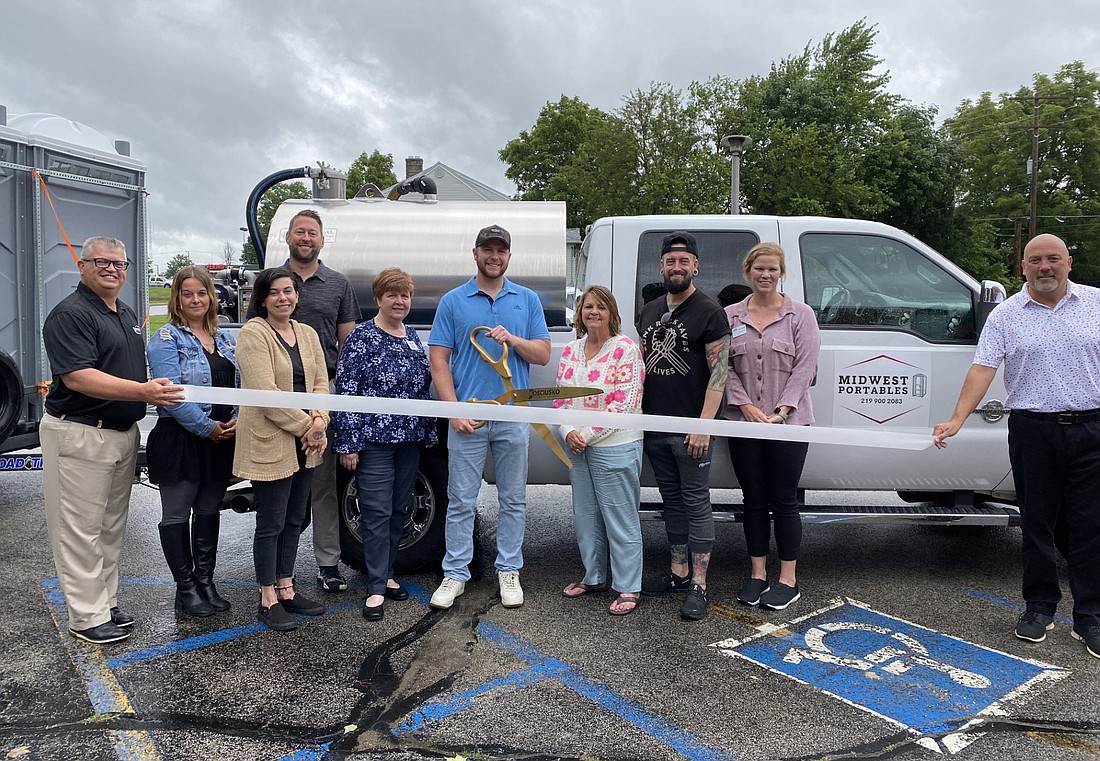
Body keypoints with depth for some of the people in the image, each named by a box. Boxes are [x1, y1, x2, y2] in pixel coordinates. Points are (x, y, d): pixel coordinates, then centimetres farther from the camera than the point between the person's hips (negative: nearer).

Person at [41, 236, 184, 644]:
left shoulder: (127, 314, 15)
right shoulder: (70, 314, -13)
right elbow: (77, 377, -24)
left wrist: (156, 390, 8)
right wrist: (143, 391, -31)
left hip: (124, 432, 9)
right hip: (79, 435, -9)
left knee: (112, 526, 16)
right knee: (81, 529, 0)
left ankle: (107, 602, 27)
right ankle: (87, 617, 9)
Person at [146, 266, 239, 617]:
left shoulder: (224, 339, 12)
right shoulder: (167, 339, -8)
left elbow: (240, 384, 13)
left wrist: (237, 420, -4)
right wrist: (207, 427, -18)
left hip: (221, 440, 6)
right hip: (180, 440, -6)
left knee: (209, 511, 14)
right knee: (177, 515, 5)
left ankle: (205, 581, 25)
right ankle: (186, 588, 15)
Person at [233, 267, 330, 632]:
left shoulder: (307, 334, 12)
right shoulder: (253, 334, -11)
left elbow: (320, 383, 8)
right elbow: (265, 392, -19)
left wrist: (319, 421, -9)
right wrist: (306, 425, -16)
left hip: (304, 445, 7)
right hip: (269, 443, -7)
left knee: (293, 520, 15)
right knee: (271, 524, 2)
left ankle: (286, 589, 28)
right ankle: (268, 600, 15)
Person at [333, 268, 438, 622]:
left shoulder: (413, 338, 12)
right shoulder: (361, 338, -7)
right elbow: (346, 392, -11)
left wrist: (429, 432, 17)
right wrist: (347, 443, -14)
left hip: (410, 440, 6)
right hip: (374, 440, -6)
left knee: (399, 510, 12)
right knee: (377, 513, -3)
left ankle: (385, 573, 26)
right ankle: (376, 588, 5)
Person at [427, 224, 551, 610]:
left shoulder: (528, 300, 9)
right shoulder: (453, 301, 4)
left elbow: (543, 354, 6)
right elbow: (438, 360, 0)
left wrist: (511, 339, -13)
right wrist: (454, 410, -10)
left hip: (514, 416, 2)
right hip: (468, 417, -1)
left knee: (513, 500, 10)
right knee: (461, 501, 5)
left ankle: (509, 571, 23)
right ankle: (455, 574, 16)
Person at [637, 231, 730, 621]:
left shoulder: (709, 311, -6)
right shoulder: (650, 311, 14)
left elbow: (719, 372, -11)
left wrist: (704, 424, -19)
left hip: (690, 428, -6)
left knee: (696, 503, -1)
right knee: (672, 500, 15)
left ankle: (698, 587, 5)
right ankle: (678, 572, 26)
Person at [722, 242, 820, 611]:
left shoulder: (800, 314, 2)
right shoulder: (731, 315, 7)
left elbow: (805, 367, -4)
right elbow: (725, 366, 3)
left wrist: (781, 411, -13)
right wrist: (745, 405, -9)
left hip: (788, 422, -2)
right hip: (743, 421, 2)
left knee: (784, 500, 2)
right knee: (754, 499, 9)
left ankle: (788, 579, 14)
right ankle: (757, 574, 21)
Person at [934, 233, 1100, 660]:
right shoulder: (1006, 315, 2)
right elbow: (983, 369, -6)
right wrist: (956, 420, -17)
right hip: (1032, 431, 0)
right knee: (1037, 524, 9)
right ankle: (1039, 608, 22)